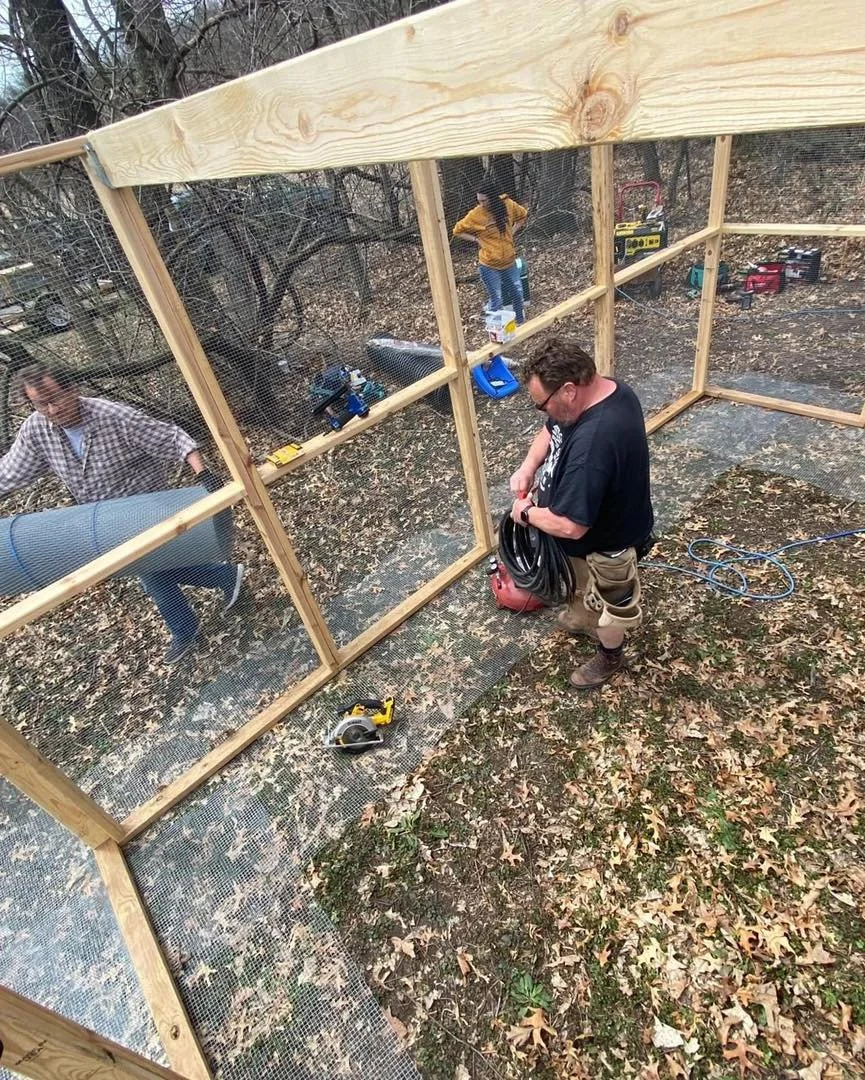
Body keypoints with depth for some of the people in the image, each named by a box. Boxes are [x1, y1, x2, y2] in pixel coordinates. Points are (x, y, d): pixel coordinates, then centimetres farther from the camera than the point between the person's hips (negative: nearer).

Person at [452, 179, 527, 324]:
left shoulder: (508, 205, -6)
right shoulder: (475, 214, -15)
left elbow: (523, 215, 13)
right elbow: (457, 231, -5)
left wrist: (512, 232, 2)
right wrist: (477, 240, -12)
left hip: (509, 261, 4)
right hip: (489, 265, -4)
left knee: (517, 293, 18)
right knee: (496, 300, 1)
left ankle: (520, 323, 40)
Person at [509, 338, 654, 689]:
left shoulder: (593, 443, -42)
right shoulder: (607, 389, -12)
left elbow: (571, 525, -38)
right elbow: (551, 430, 5)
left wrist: (526, 513, -21)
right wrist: (529, 466, -11)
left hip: (605, 542, -8)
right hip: (591, 525, 8)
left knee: (606, 605, 21)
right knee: (583, 588, 34)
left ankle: (610, 656, 49)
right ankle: (583, 618, 63)